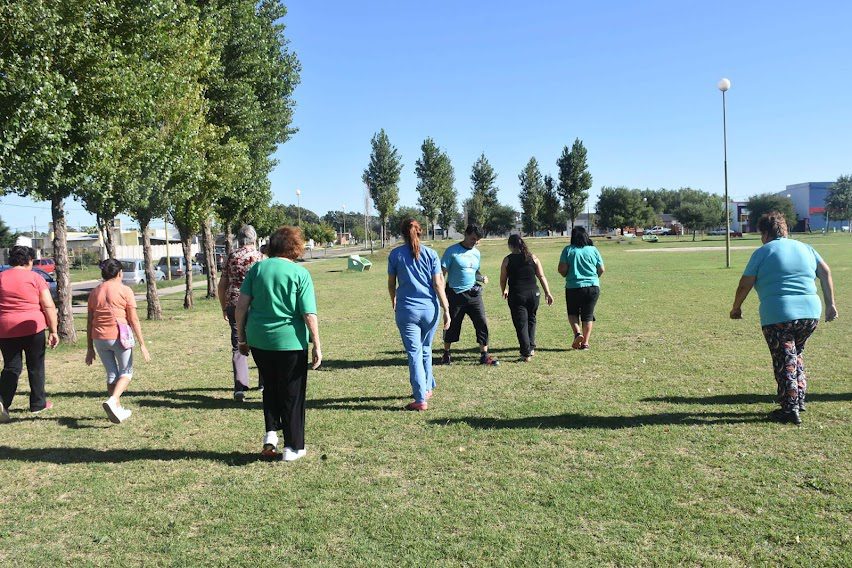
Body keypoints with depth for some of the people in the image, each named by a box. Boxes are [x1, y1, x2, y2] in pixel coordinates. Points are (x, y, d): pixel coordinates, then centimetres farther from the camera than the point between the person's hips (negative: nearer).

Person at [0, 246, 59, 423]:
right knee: (35, 367, 11)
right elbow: (49, 307, -8)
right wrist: (53, 331, -3)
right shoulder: (35, 278, -4)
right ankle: (38, 404, 19)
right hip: (32, 328, -3)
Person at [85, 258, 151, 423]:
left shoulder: (94, 292, 10)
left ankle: (119, 409, 20)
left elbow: (89, 322, 11)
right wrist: (142, 344, -4)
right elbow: (134, 320, -7)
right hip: (119, 337, -4)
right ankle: (112, 401, -14)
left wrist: (90, 348, 17)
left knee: (111, 374, 16)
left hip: (99, 338, 5)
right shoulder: (125, 290, -3)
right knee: (126, 372, 10)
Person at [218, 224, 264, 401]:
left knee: (238, 347, 5)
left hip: (234, 306, 2)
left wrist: (224, 308, 17)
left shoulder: (231, 257, 6)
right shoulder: (260, 257, -2)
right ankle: (264, 382, 26)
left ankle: (240, 387, -5)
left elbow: (222, 285, 7)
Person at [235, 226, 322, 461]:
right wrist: (317, 346, -5)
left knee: (270, 388, 24)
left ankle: (271, 433, 14)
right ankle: (293, 446, 15)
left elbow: (241, 305, 1)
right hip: (290, 342, -3)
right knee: (292, 394, 9)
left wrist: (241, 337, 10)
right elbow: (309, 314, -11)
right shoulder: (300, 273, -6)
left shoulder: (257, 268, 3)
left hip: (258, 340, 3)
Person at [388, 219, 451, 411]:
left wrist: (393, 301, 27)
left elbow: (391, 283, 8)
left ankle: (421, 399, -3)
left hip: (407, 310, -2)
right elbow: (438, 284, -4)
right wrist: (446, 310, 1)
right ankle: (427, 388, 32)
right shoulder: (430, 254, 0)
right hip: (430, 309, 2)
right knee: (426, 350, 20)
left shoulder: (395, 254, -1)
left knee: (414, 353, 0)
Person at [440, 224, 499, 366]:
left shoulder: (476, 253, 11)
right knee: (452, 325, 6)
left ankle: (484, 356, 6)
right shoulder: (452, 251, -8)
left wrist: (482, 278, 1)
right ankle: (446, 354, 25)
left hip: (474, 294, 5)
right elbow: (442, 272, -9)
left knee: (482, 323, -2)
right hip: (455, 294, -5)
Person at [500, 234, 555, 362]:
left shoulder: (508, 260, -3)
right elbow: (541, 276, 1)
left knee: (521, 324, 4)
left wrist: (504, 292, 20)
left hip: (516, 296, -3)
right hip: (533, 294, 3)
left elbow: (503, 279, 2)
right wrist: (548, 293, 6)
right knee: (531, 320, 22)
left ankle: (526, 353, 2)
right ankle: (531, 348, 24)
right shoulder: (533, 257, 3)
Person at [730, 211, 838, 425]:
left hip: (778, 316, -5)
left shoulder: (762, 252, 1)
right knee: (797, 353, 24)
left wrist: (736, 308, 12)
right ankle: (799, 399, 29)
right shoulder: (805, 248, 15)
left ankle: (790, 409, 5)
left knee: (785, 361, 3)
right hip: (811, 312, 5)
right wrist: (830, 304, 16)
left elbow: (745, 285, -2)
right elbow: (826, 273, 12)